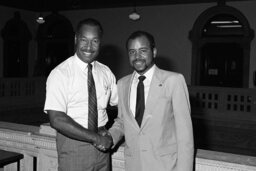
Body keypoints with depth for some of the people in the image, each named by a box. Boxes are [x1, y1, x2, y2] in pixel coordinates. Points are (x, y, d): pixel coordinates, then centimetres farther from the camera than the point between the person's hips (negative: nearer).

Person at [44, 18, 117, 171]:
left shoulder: (106, 72, 3)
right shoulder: (60, 74, -12)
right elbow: (57, 120, -19)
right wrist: (95, 138, -19)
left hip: (102, 145, 4)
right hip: (73, 144, -4)